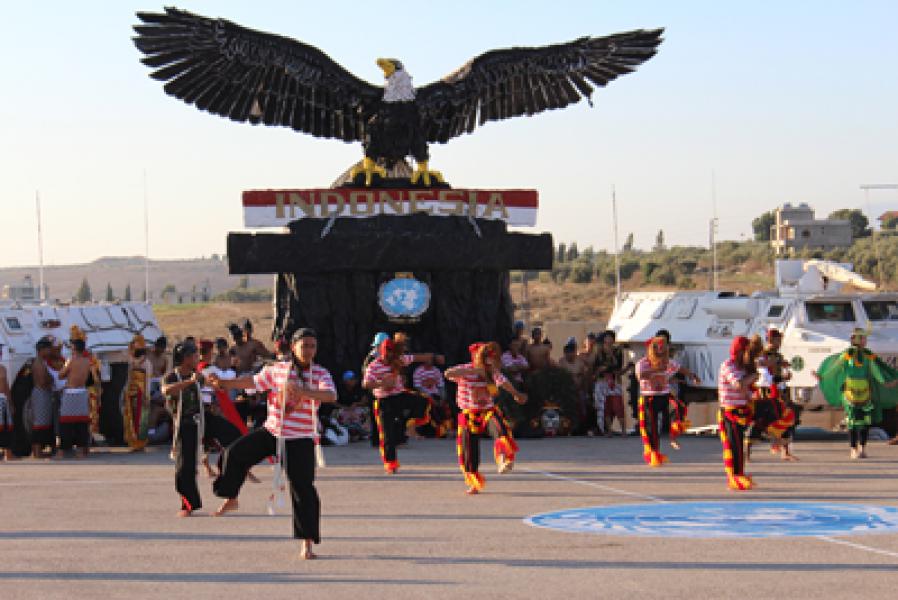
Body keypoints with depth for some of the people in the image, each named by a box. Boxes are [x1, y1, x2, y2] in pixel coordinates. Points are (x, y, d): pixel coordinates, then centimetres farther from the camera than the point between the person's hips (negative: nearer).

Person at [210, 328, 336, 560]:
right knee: (236, 453, -8)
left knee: (303, 489, -7)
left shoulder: (320, 374, -7)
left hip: (300, 439, -3)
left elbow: (331, 395, -25)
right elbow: (253, 381, 15)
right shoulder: (276, 369, 3)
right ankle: (230, 498, 15)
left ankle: (307, 542, 0)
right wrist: (224, 383, 9)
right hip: (272, 430, 3)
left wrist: (302, 391, -40)